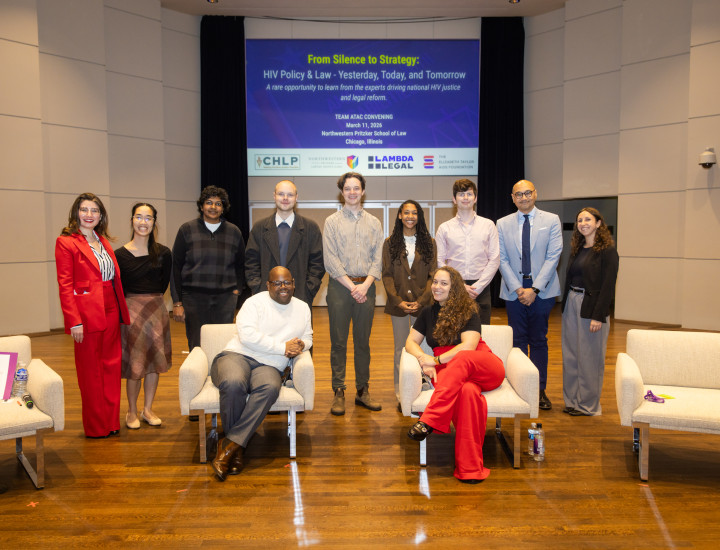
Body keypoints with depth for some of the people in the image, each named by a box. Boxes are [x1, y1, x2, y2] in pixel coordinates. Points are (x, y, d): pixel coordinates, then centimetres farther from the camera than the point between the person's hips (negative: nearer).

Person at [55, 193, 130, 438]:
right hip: (87, 314, -6)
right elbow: (64, 285, -10)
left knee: (112, 366, 11)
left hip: (111, 312, 6)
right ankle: (96, 427, 19)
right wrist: (74, 321, -16)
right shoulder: (66, 242, -6)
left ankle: (112, 422, 23)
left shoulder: (103, 241, 13)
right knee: (90, 371, 5)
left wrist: (121, 311, 8)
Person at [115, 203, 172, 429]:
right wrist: (137, 301, 2)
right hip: (131, 309, -3)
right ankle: (131, 411, 18)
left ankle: (148, 409, 23)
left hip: (156, 309, 3)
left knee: (155, 360, 8)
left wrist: (151, 299, 8)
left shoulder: (163, 253, 0)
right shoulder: (121, 254, -6)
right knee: (134, 362, 2)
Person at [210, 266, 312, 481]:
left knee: (270, 388, -35)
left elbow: (307, 337, 29)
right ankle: (237, 447, -18)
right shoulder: (255, 302, 1)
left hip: (269, 367, 3)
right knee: (234, 384, -38)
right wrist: (283, 347, -10)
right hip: (237, 356, -3)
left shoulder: (302, 308, 20)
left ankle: (230, 445, -29)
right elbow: (247, 335, -12)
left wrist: (300, 346, 3)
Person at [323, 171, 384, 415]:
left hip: (366, 287, 2)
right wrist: (352, 286, -10)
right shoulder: (332, 221, 5)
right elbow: (331, 260, -3)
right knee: (338, 342, 1)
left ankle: (363, 390, 17)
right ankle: (339, 392, 9)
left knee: (363, 341, 8)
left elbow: (378, 258, 5)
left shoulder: (374, 223, 12)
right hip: (340, 286, -2)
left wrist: (365, 285, -9)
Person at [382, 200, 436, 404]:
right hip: (398, 304, 0)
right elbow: (387, 275, 1)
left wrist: (421, 301, -11)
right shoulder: (390, 243, 6)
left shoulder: (429, 243, 6)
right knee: (400, 348, 5)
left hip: (422, 303, 0)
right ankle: (400, 392, 13)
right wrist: (398, 301, -10)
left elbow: (432, 275, 2)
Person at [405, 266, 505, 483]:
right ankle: (470, 469, -42)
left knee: (462, 359, -40)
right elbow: (411, 342, 11)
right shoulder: (428, 313, 17)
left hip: (484, 368, -2)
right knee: (468, 392, -37)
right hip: (451, 373, 2)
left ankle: (428, 422, -49)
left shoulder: (468, 311, 1)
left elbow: (468, 347, -12)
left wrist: (436, 360, -14)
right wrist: (423, 360, -10)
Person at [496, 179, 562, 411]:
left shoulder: (551, 220, 3)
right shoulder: (502, 224, 7)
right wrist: (518, 289, -9)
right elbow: (502, 259, 2)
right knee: (517, 341, 4)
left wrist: (534, 288, -12)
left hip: (542, 291, -1)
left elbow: (553, 257, -4)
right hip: (513, 291, 1)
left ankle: (540, 390, 16)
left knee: (539, 341, 6)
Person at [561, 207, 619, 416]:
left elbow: (608, 286, -14)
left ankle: (589, 405, 15)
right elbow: (569, 279, 12)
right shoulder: (577, 249, 12)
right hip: (571, 305, 7)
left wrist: (598, 316, -18)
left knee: (589, 358, 2)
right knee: (570, 356, 11)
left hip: (591, 307, -7)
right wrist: (565, 307, 7)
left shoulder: (607, 250, -8)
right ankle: (572, 400, 23)